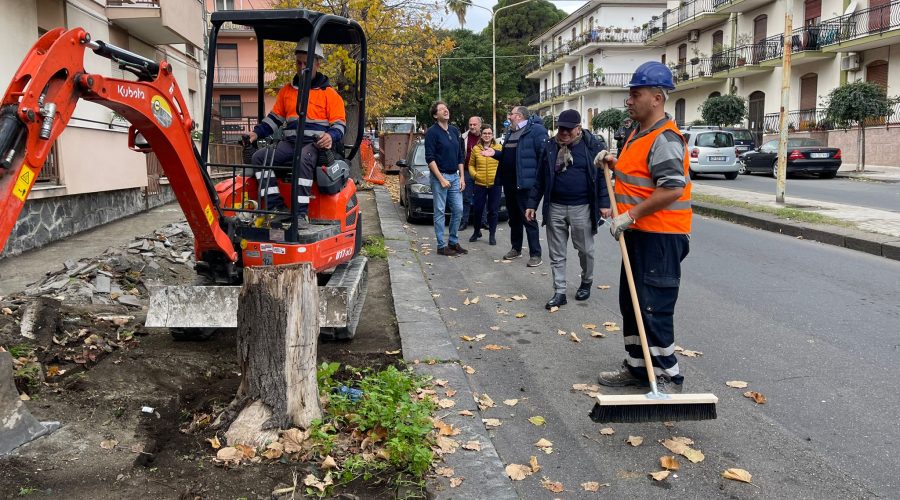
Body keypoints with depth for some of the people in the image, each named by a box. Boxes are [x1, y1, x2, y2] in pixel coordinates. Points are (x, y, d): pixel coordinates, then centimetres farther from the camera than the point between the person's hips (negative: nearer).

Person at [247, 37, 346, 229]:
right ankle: (275, 206, -20)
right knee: (259, 158, -18)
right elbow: (274, 118, 26)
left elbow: (339, 124, 1)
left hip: (315, 143, -5)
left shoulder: (329, 93, 6)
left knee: (303, 161, -39)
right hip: (290, 143, 6)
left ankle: (301, 213, -38)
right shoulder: (287, 91, 21)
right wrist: (257, 133, 10)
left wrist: (331, 137, -22)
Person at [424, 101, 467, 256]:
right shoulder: (432, 132, -8)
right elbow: (430, 158, -12)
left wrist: (462, 177, 9)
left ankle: (453, 242, 19)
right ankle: (441, 245, 6)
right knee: (440, 212, 0)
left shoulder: (455, 131, 12)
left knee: (458, 210, 7)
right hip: (440, 176, -6)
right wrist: (441, 179, -16)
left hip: (455, 176, 6)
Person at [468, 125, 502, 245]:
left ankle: (492, 235, 14)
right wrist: (474, 174, -6)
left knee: (493, 210, 3)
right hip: (479, 184, 1)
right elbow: (471, 165, 10)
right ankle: (477, 231, 27)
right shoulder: (475, 149, 5)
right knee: (477, 209, 6)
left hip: (495, 184, -1)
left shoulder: (499, 148, 1)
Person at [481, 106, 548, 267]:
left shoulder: (535, 130, -11)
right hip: (508, 184, 9)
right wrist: (495, 153, 8)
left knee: (529, 219, -4)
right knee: (514, 218, 17)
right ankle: (516, 249, 29)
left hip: (524, 184, -9)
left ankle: (535, 254, 2)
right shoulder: (510, 133, 17)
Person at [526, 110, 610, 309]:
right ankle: (559, 292, 12)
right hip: (555, 207, 3)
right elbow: (540, 179, 11)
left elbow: (603, 175, -4)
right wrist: (532, 204, 9)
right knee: (556, 253, 5)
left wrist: (604, 203, -9)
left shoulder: (593, 145, -4)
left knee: (585, 249, 11)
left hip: (582, 208, -3)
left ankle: (586, 283, 34)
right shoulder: (550, 147, 6)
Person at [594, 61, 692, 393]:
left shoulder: (664, 139, -19)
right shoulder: (640, 134, 14)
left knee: (654, 309, -6)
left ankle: (668, 378, 5)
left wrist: (631, 215, -25)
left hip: (660, 237, -11)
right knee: (631, 304, 16)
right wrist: (614, 164, 11)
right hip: (639, 233, 11)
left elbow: (672, 189, -28)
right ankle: (637, 367, 29)